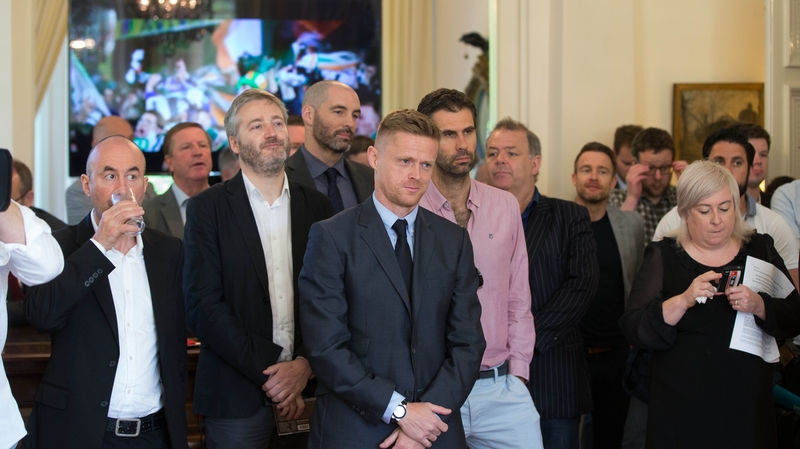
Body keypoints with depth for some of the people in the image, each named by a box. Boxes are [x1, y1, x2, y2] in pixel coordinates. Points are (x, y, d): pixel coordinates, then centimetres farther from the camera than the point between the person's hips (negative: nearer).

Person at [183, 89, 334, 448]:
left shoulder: (317, 207, 9)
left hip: (304, 394, 3)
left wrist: (304, 365, -9)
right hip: (237, 399, -2)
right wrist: (269, 372, -11)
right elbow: (202, 306, -7)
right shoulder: (207, 208, 0)